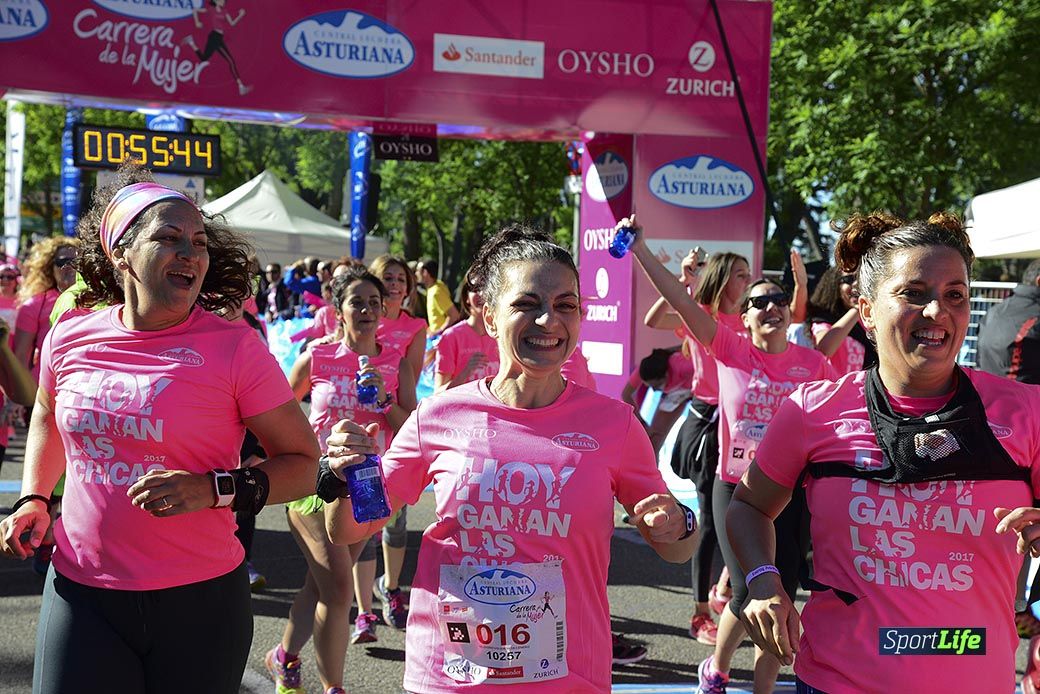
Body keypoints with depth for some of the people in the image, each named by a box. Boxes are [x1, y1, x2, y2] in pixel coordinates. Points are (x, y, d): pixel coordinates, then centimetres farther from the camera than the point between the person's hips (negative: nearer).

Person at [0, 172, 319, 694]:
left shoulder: (235, 348, -11)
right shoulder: (69, 338, 1)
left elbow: (304, 463, -6)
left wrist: (214, 490, -20)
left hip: (199, 599, -2)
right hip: (79, 593, 3)